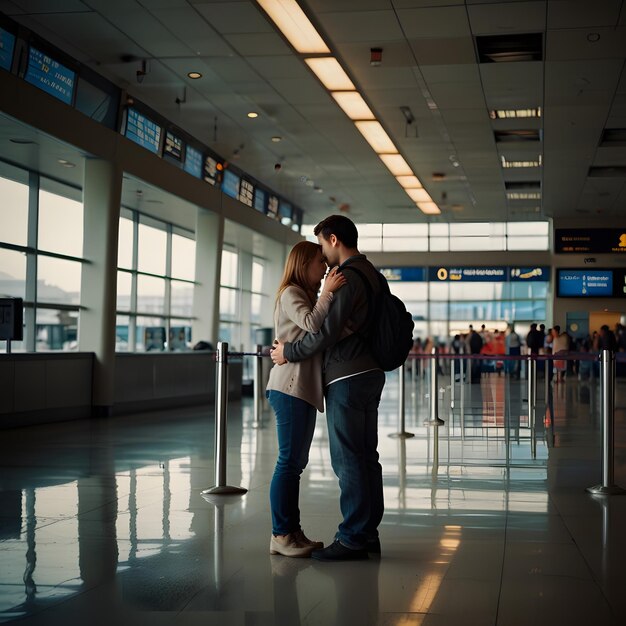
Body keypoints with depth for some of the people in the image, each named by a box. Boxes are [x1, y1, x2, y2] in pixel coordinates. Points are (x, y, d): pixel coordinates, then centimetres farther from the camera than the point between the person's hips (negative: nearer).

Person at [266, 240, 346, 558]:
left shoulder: (307, 296, 24)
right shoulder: (290, 294, -6)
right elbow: (312, 324, -24)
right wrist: (328, 292, -19)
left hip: (305, 389, 10)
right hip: (290, 388, -10)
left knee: (296, 462, 12)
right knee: (289, 461, -8)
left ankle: (292, 531, 17)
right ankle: (281, 535, -4)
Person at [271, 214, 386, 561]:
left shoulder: (348, 277, -15)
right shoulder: (371, 273, 16)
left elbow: (327, 332, -20)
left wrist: (288, 351, -7)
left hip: (347, 379, -10)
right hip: (369, 373, 10)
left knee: (348, 460, -5)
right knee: (365, 457, 11)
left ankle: (353, 538, -1)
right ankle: (368, 533, 17)